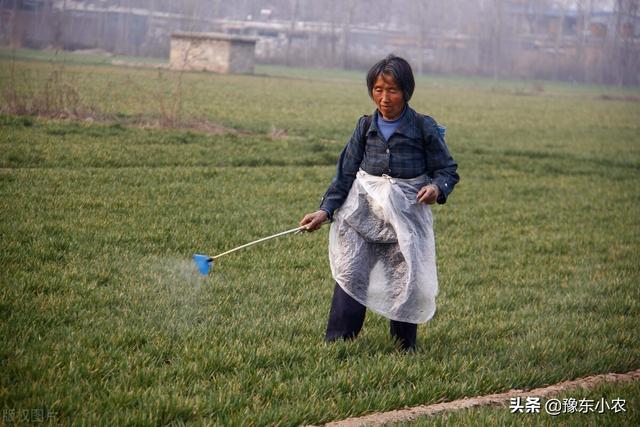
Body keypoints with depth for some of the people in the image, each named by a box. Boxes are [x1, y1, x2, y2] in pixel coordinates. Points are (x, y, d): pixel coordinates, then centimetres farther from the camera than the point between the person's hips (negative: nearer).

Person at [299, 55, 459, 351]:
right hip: (363, 214, 2)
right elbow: (346, 172, 6)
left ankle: (404, 348, 19)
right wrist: (326, 210, -3)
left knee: (405, 281, 3)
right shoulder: (366, 126, 2)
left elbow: (448, 170, 0)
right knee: (350, 277, -1)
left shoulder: (424, 128, -6)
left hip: (405, 217, -2)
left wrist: (437, 187, -23)